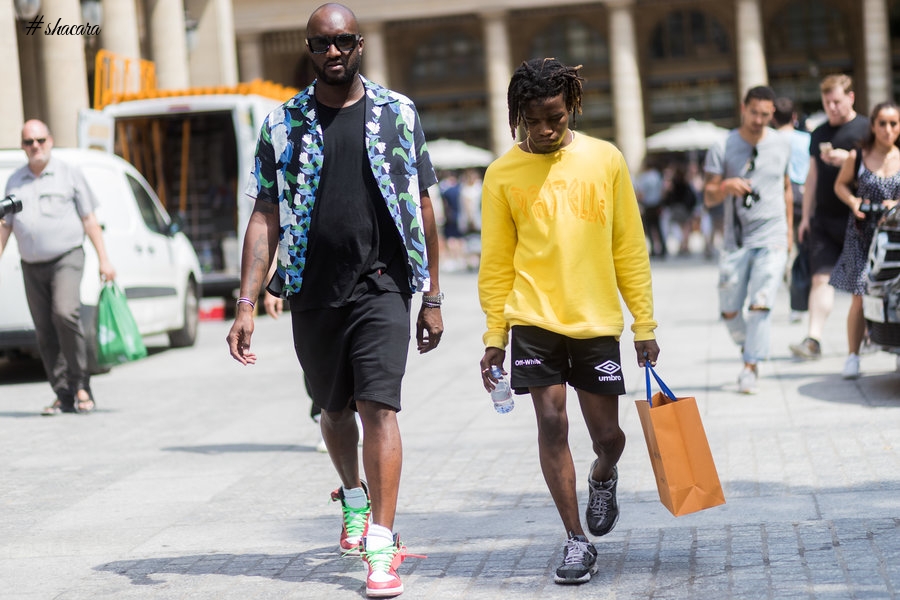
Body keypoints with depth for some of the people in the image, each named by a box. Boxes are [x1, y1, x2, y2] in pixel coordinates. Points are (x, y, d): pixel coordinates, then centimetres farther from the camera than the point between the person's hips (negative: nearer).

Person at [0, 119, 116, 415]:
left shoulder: (69, 173, 4)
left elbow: (89, 220, 3)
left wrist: (104, 260, -3)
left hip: (66, 259, -4)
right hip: (32, 267, 4)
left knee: (65, 314, -25)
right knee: (45, 332, 1)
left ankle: (81, 386, -14)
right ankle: (64, 396, 7)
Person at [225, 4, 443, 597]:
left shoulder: (398, 113, 4)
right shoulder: (283, 124, 5)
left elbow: (423, 209, 7)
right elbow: (265, 218, 3)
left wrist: (433, 297, 5)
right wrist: (247, 303, -6)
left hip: (382, 286, -2)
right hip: (312, 289, 2)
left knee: (378, 405, -13)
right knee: (335, 407, 16)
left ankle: (381, 546, -13)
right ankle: (354, 499, 43)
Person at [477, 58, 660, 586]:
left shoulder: (606, 160, 0)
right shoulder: (503, 175, 0)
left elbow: (629, 248, 4)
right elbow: (496, 262, 5)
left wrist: (645, 324, 4)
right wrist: (494, 337, 2)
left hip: (597, 322, 1)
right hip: (534, 320, 0)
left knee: (608, 434, 5)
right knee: (552, 423, -7)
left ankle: (603, 479, 41)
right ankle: (577, 540, 6)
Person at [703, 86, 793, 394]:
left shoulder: (781, 144, 5)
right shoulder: (722, 148, -3)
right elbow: (708, 197, -4)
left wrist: (789, 229, 18)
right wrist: (725, 187, -26)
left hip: (772, 239, 0)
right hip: (736, 239, 0)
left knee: (760, 305, -13)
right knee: (730, 310, 5)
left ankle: (750, 368, -6)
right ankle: (747, 346, 34)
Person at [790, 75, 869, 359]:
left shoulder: (866, 129, 0)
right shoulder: (819, 134, 15)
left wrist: (847, 159, -21)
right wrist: (805, 216, 16)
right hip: (824, 219, 4)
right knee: (821, 277, -6)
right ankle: (813, 339, -11)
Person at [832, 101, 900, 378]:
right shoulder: (857, 157, 2)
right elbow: (840, 184, 14)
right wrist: (853, 201, -4)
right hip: (862, 234, 0)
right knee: (860, 298, -4)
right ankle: (852, 356, 7)